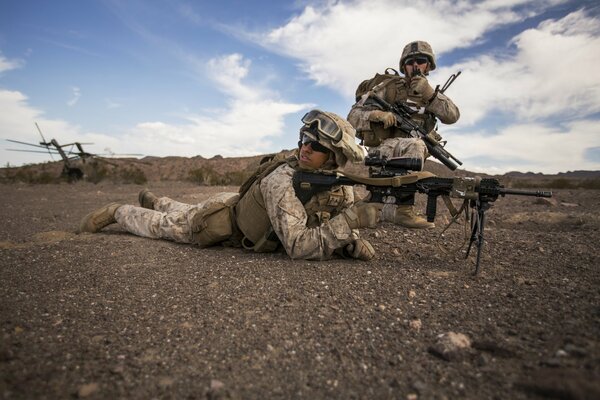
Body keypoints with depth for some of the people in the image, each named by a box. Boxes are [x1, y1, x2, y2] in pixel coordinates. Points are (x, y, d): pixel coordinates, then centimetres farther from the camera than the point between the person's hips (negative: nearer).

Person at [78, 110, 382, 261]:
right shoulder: (283, 182, -41)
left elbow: (336, 221, -8)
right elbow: (297, 247, -45)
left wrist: (351, 241, -31)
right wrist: (351, 219, -47)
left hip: (243, 209, 7)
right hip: (224, 216, -6)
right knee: (161, 225, 15)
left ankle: (154, 200, 61)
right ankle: (116, 211, 43)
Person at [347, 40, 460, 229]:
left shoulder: (429, 93, 12)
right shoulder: (390, 86, -3)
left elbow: (452, 116, -6)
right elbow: (354, 115, -8)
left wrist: (429, 93, -17)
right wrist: (377, 115, -28)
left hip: (403, 155, 7)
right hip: (381, 149, -7)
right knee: (415, 146, -31)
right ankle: (401, 209, -27)